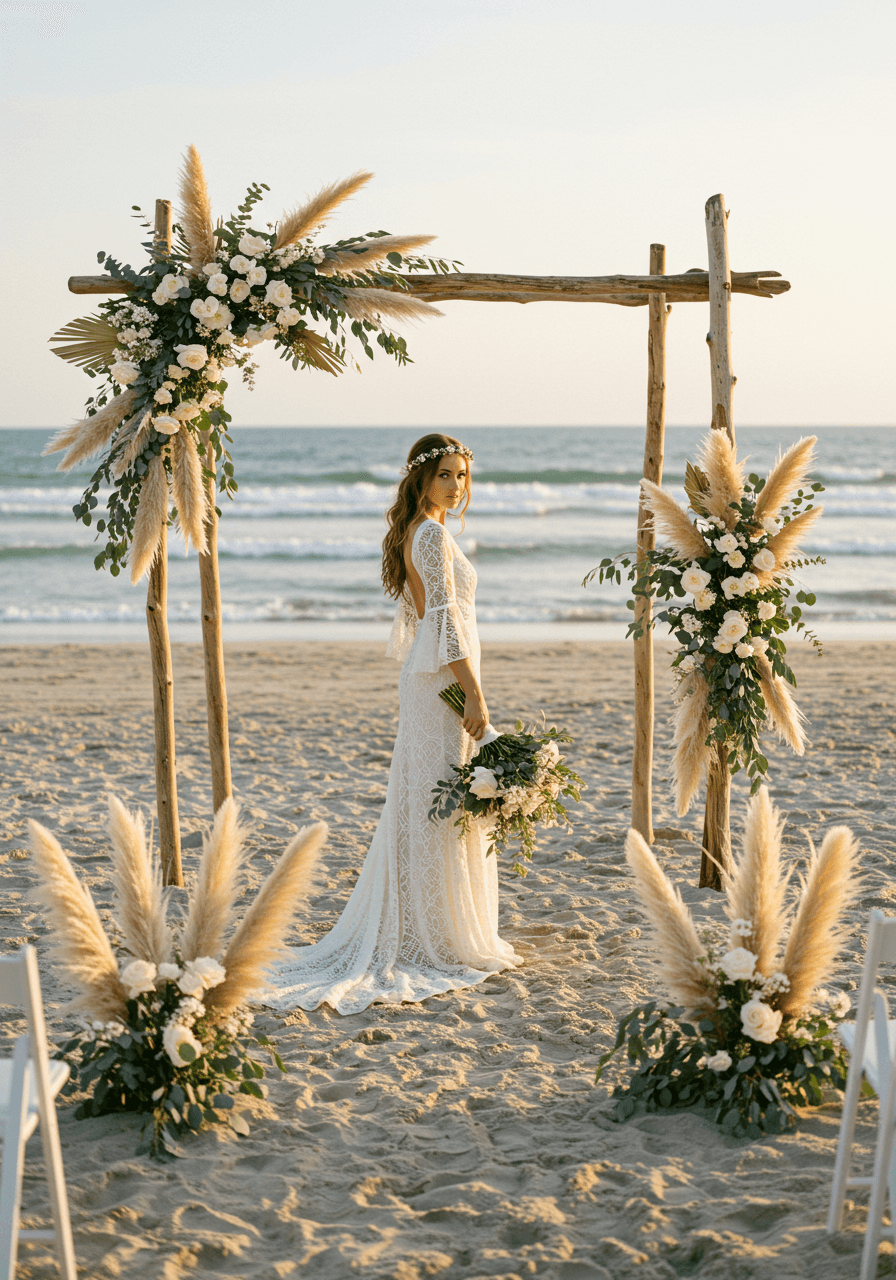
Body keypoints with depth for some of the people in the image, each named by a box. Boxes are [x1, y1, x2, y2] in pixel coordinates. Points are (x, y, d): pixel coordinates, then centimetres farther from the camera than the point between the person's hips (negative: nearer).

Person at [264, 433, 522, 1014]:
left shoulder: (415, 533, 15)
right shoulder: (433, 535, -15)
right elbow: (445, 619, -20)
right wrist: (475, 695, -19)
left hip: (425, 677, 10)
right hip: (443, 680, -10)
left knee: (422, 805, 13)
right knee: (443, 807, -5)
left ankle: (407, 933, 19)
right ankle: (444, 940, 2)